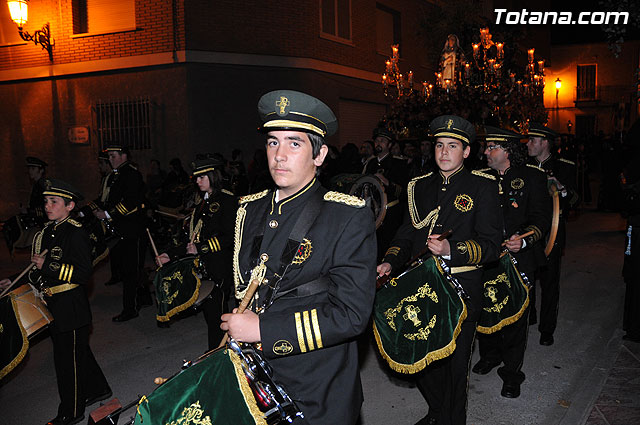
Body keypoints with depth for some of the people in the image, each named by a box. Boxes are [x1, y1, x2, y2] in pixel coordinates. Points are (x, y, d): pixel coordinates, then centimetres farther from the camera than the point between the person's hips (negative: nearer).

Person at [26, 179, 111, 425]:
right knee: (78, 351, 21)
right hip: (52, 307, 8)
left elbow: (83, 273, -23)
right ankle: (97, 389, 39)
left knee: (68, 359, 4)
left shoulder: (76, 234, -18)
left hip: (71, 309, -8)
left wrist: (48, 266, -24)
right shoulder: (47, 232, 8)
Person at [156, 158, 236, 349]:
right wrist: (171, 254, 10)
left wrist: (201, 248, -18)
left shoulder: (226, 200, -8)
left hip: (219, 267, -8)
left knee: (216, 313, -5)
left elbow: (229, 237, -15)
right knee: (208, 311, 13)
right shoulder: (202, 203, 17)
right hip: (202, 265, 8)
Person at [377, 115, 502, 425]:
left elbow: (491, 245, -10)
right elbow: (406, 235, 13)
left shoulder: (482, 187, -3)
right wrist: (390, 263, -6)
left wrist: (452, 250, -26)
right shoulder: (419, 187, 11)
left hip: (461, 291, -4)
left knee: (454, 365, 7)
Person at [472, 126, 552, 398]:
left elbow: (541, 218, -8)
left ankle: (512, 373, 20)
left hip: (518, 258, -3)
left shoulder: (532, 177, -5)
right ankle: (489, 356, 37)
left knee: (515, 315, 3)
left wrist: (523, 239, -25)